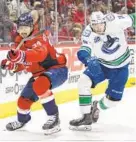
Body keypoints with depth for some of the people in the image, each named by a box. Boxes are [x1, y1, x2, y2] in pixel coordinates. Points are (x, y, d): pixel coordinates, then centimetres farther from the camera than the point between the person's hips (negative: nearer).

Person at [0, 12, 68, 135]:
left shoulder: (38, 38, -23)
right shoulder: (19, 42, 4)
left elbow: (40, 54, -45)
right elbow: (23, 64, 12)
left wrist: (21, 55, -61)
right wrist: (11, 64, -9)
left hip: (57, 69, -9)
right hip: (39, 73, 9)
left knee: (40, 84, -39)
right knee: (24, 100, 13)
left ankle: (53, 117, -27)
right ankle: (22, 120, 46)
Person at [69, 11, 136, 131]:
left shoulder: (113, 20, -27)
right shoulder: (88, 33, -25)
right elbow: (84, 51, -37)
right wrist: (89, 60, -57)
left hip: (121, 67, -1)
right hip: (101, 64, 1)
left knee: (114, 99, -1)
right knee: (84, 82, -20)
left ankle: (96, 107, 32)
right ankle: (86, 117, -10)